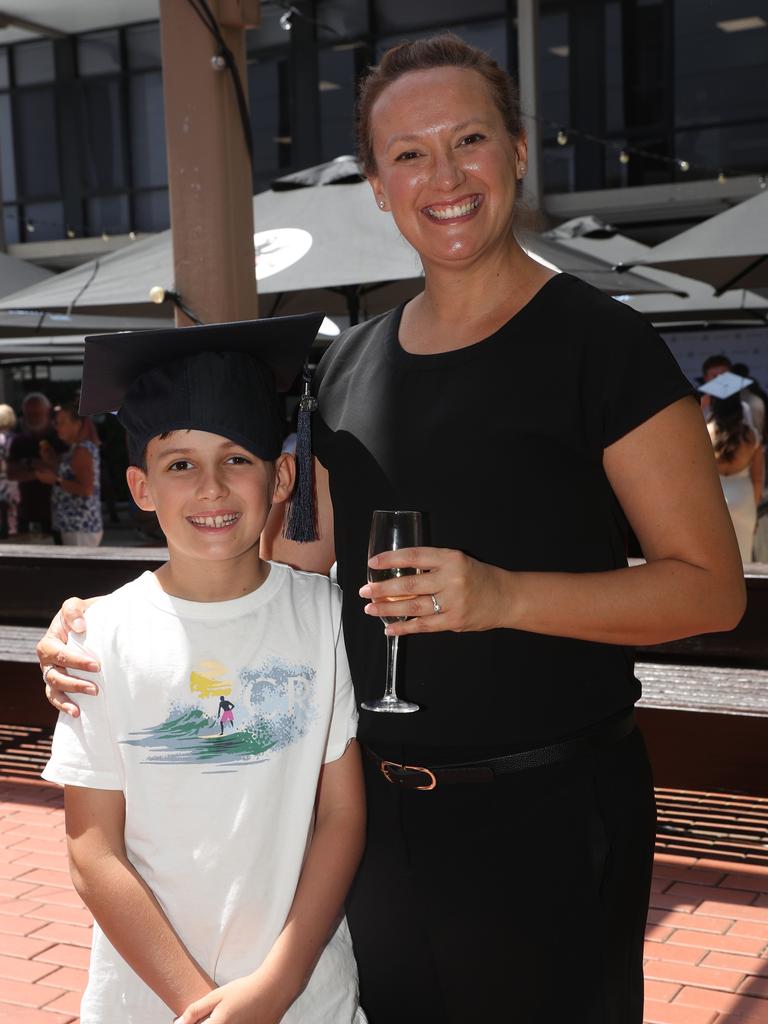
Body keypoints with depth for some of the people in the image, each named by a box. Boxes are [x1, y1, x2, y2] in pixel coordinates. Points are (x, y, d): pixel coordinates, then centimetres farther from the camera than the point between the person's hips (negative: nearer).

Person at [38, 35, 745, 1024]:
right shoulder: (349, 365, 6)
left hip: (546, 810, -5)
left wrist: (504, 594, -27)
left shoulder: (601, 345, -11)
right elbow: (304, 554, 13)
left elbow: (711, 587, -12)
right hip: (378, 806, 5)